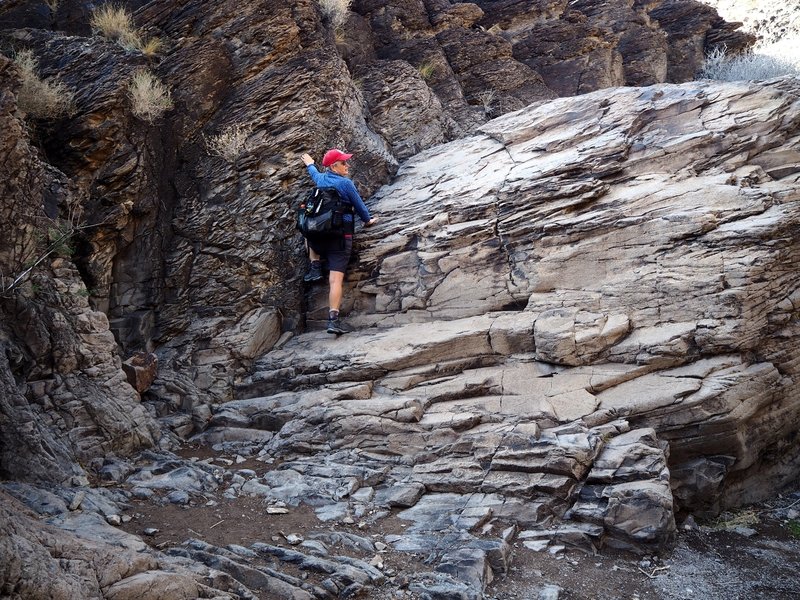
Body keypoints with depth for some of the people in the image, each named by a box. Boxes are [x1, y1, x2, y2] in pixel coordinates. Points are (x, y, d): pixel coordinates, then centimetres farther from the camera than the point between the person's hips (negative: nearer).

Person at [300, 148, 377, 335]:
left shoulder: (320, 179, 11)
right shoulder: (345, 183, -6)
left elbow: (314, 172, 37)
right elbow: (359, 205, 6)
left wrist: (309, 164, 60)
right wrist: (368, 220, 27)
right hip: (341, 237, -5)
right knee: (336, 279, -11)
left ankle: (315, 268, 27)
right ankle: (333, 320, -19)